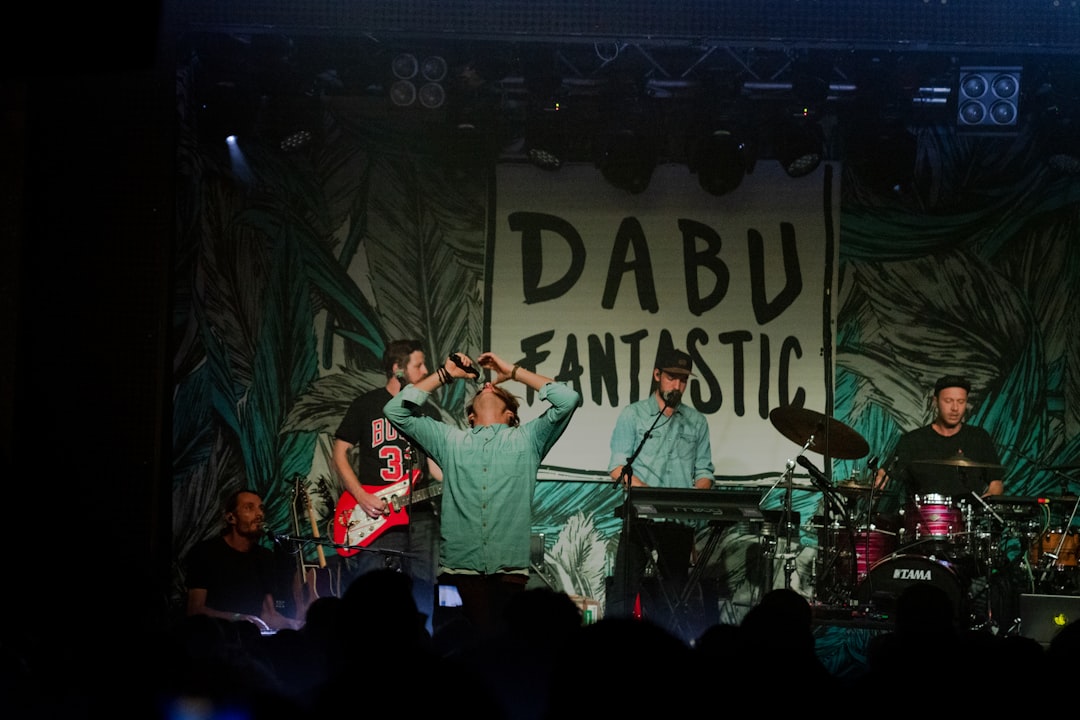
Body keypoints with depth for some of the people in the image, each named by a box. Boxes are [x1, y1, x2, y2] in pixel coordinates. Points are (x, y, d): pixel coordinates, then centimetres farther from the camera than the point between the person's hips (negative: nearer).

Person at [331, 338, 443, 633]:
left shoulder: (429, 412, 14)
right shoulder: (366, 405, 2)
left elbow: (435, 461, 15)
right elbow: (340, 453, 2)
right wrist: (363, 498, -9)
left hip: (420, 517, 4)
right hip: (374, 519, -4)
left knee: (422, 603, 3)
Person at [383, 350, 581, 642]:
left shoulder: (527, 439, 15)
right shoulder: (450, 440, 18)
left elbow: (568, 399, 4)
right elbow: (396, 410, 15)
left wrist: (513, 372, 10)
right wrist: (445, 374, 15)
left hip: (509, 567, -1)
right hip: (459, 566, 1)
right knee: (470, 641, -5)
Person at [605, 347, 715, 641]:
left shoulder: (697, 422, 16)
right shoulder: (633, 415, 6)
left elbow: (704, 471, 15)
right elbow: (618, 468, -3)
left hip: (680, 519, 3)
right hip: (640, 515, -3)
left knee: (673, 595, 4)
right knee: (625, 585, -11)